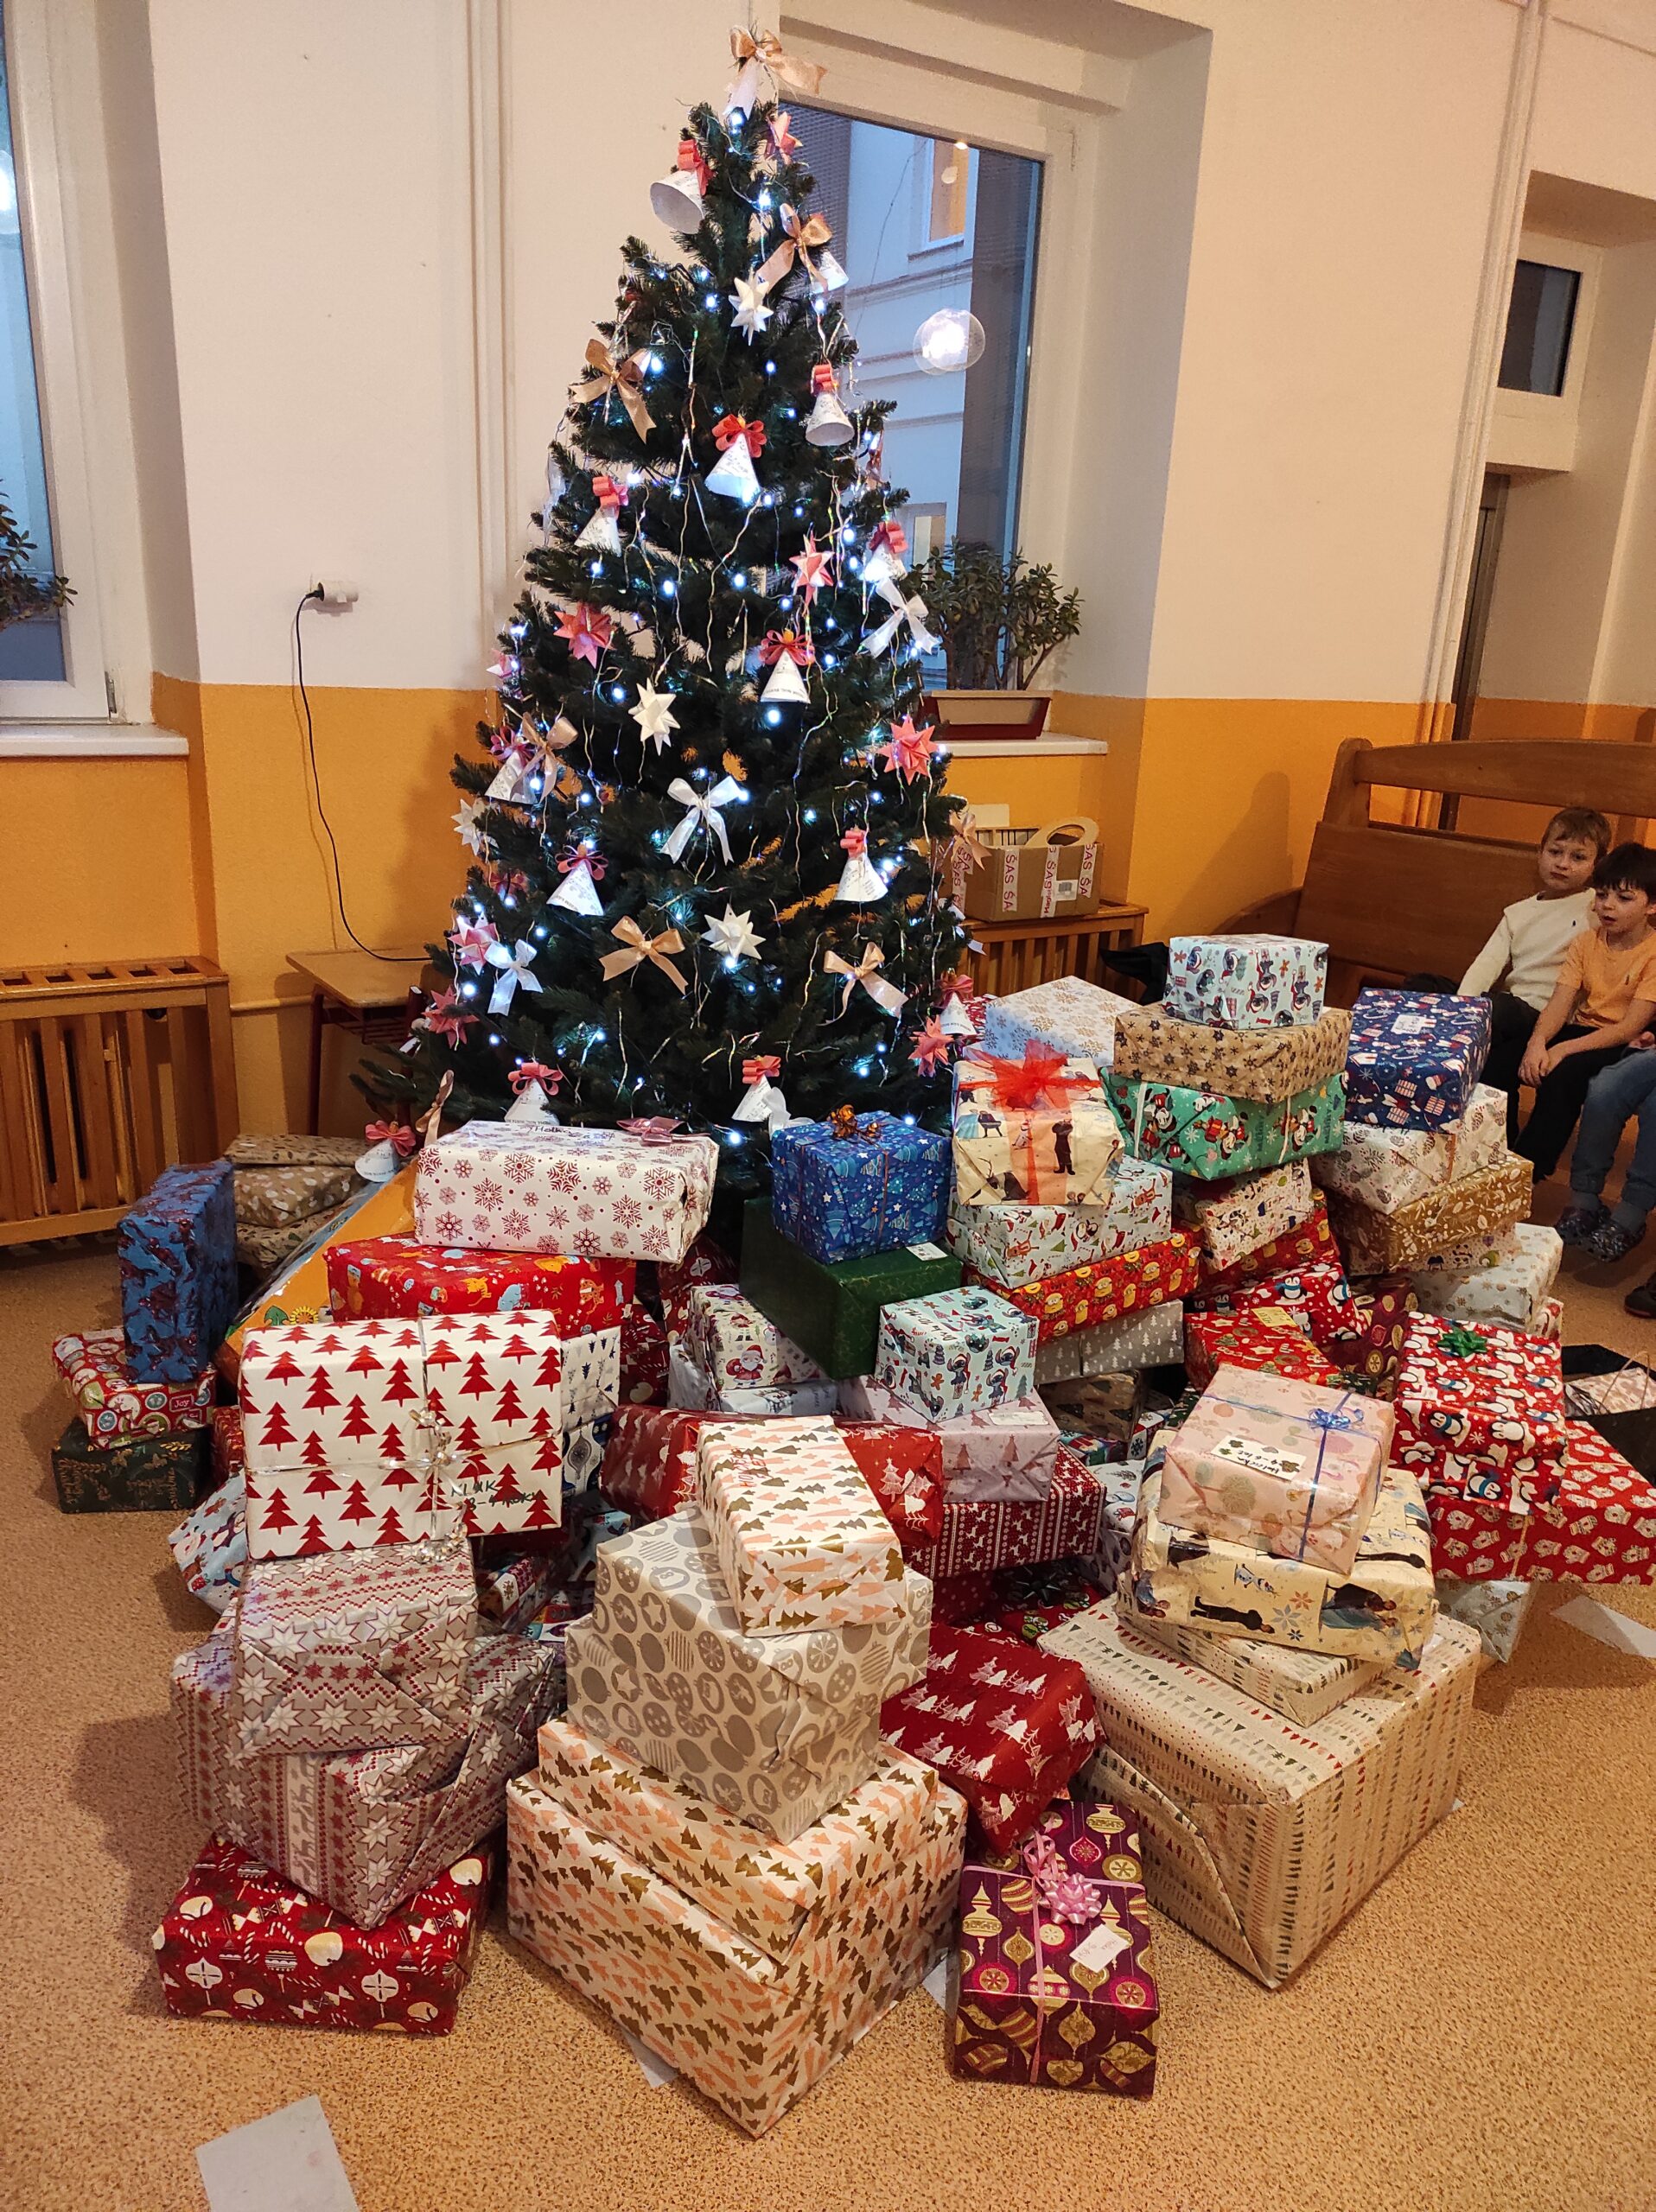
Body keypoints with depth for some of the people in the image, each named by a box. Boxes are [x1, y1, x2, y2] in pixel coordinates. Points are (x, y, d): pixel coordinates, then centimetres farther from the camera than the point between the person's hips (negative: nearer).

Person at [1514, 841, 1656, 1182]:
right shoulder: (1585, 942, 4)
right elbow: (1560, 1003, -6)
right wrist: (1537, 1042, -27)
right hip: (1583, 1028, 5)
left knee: (1564, 1073, -33)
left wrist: (1563, 1050, -28)